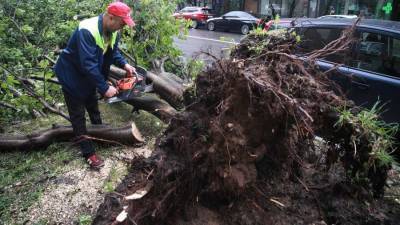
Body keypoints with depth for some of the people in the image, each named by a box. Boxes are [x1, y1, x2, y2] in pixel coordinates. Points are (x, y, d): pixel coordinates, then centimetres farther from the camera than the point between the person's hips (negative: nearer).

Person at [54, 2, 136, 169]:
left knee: (93, 106, 22)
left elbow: (113, 51, 7)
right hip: (72, 75, -8)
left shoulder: (113, 31, -10)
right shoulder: (87, 31, -36)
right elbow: (88, 64, -39)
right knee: (78, 114, -1)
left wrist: (124, 65, -11)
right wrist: (104, 88, -36)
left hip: (89, 75, 8)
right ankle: (89, 153, 6)